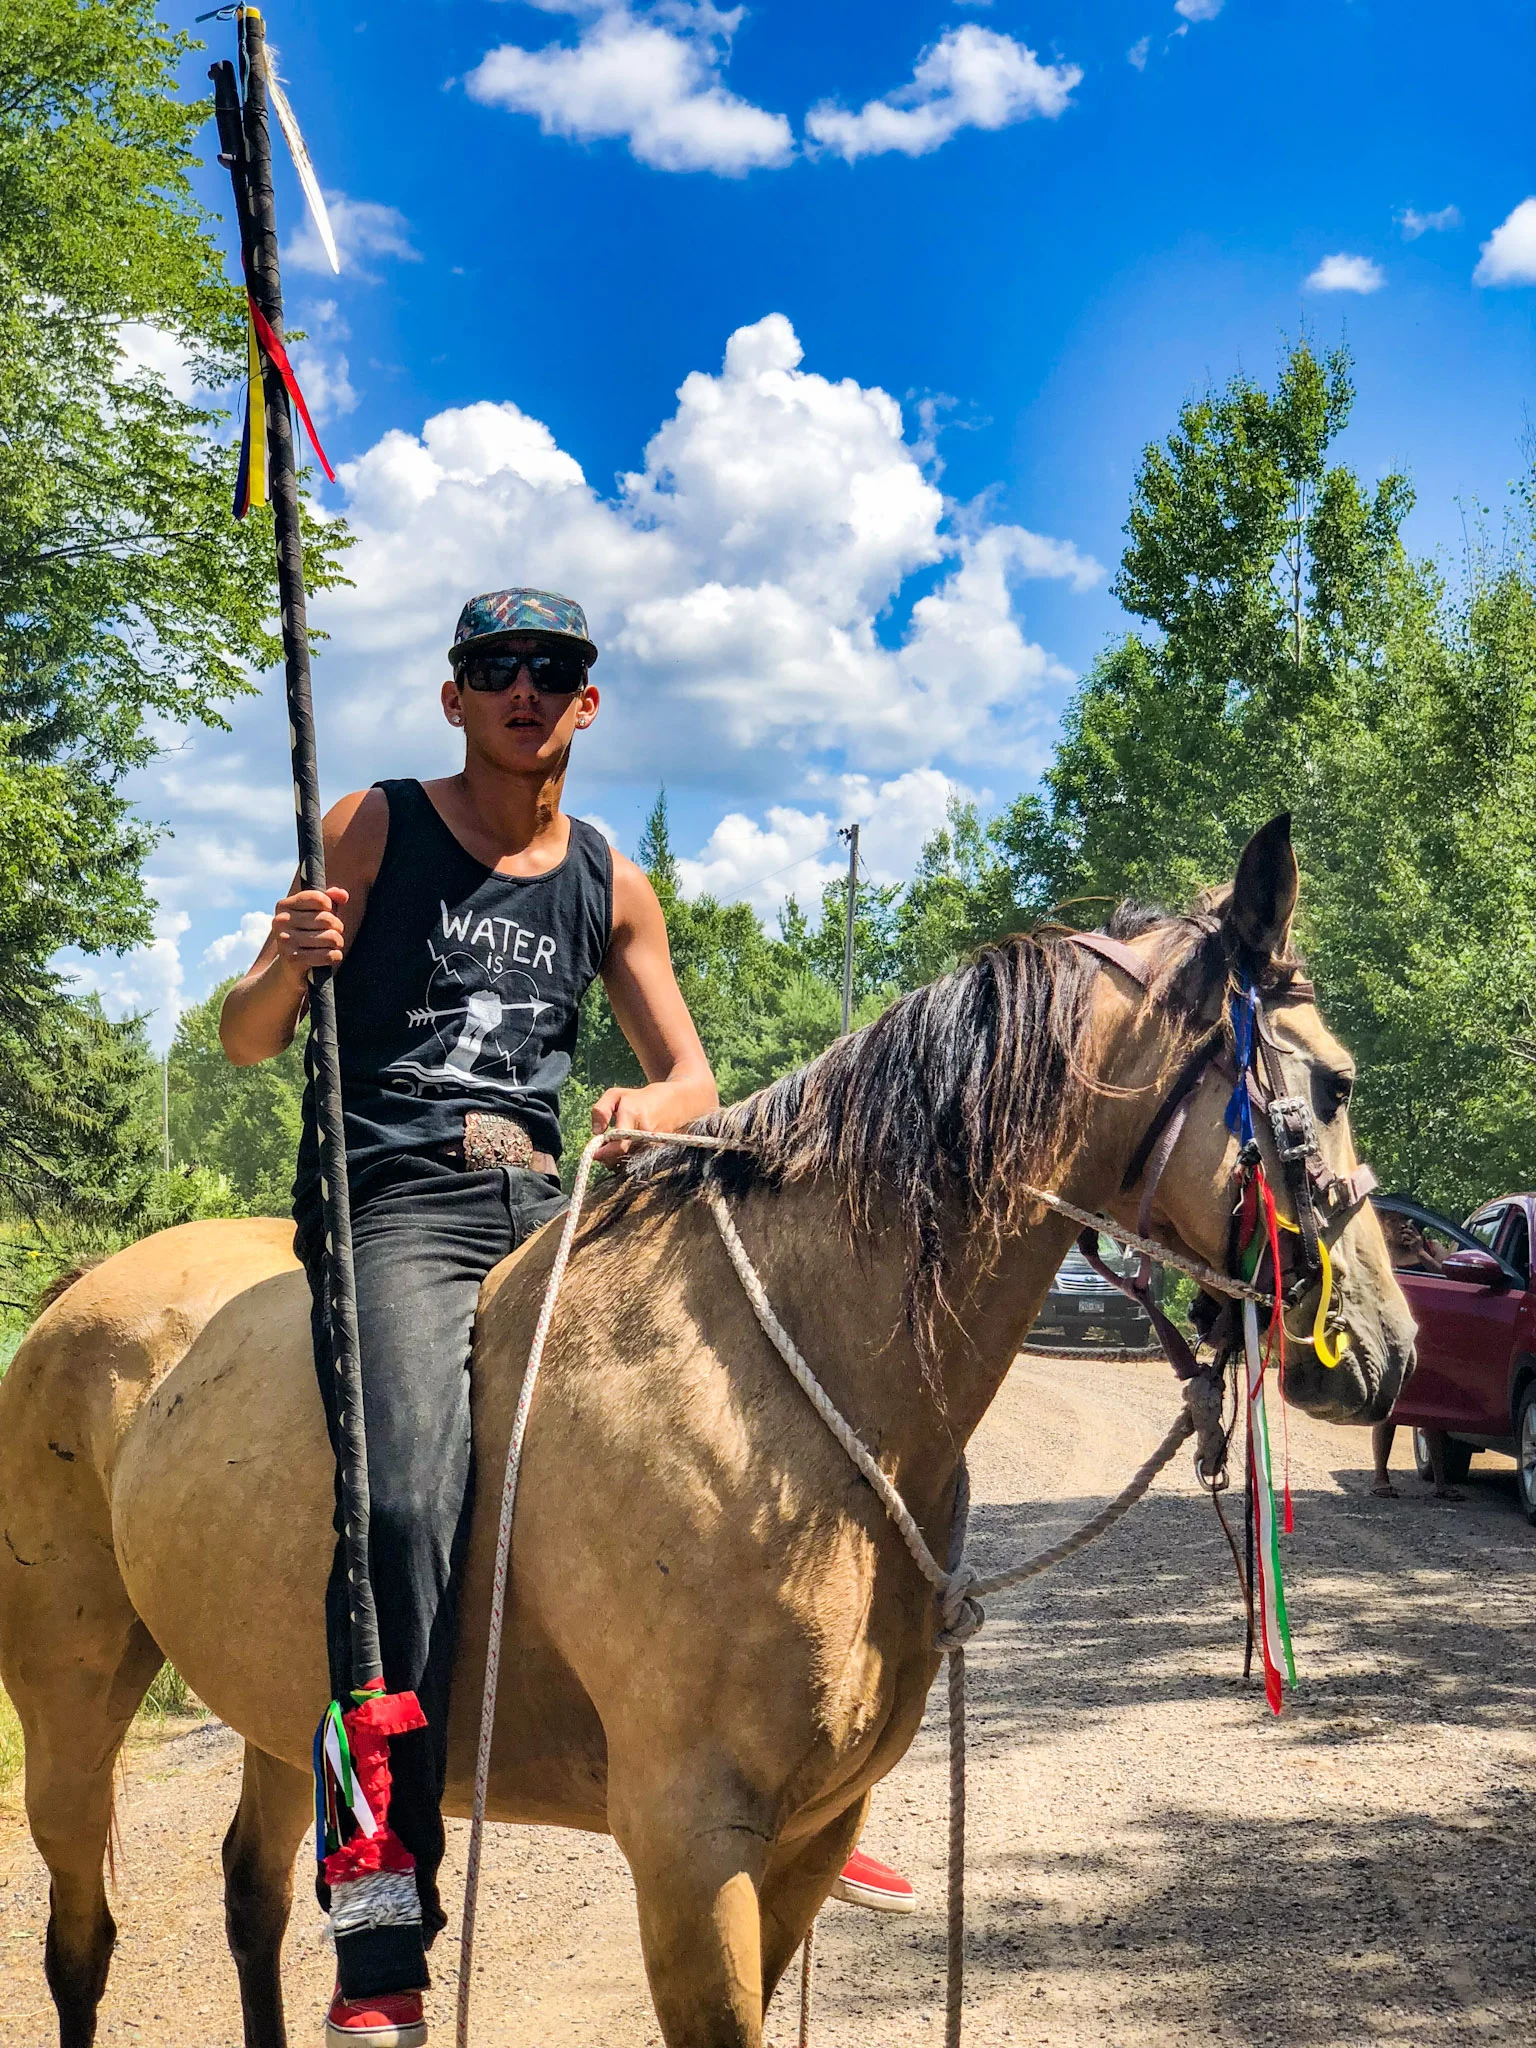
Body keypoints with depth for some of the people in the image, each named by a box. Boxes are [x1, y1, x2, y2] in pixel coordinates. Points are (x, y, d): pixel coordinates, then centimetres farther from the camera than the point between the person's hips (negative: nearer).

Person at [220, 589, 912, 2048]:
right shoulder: (371, 830, 5)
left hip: (546, 1202, 5)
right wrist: (289, 966, -19)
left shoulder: (612, 886, 15)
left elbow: (694, 1076, 17)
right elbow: (243, 1041, 3)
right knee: (406, 1501, -28)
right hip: (394, 1207, -5)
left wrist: (652, 1106, -7)